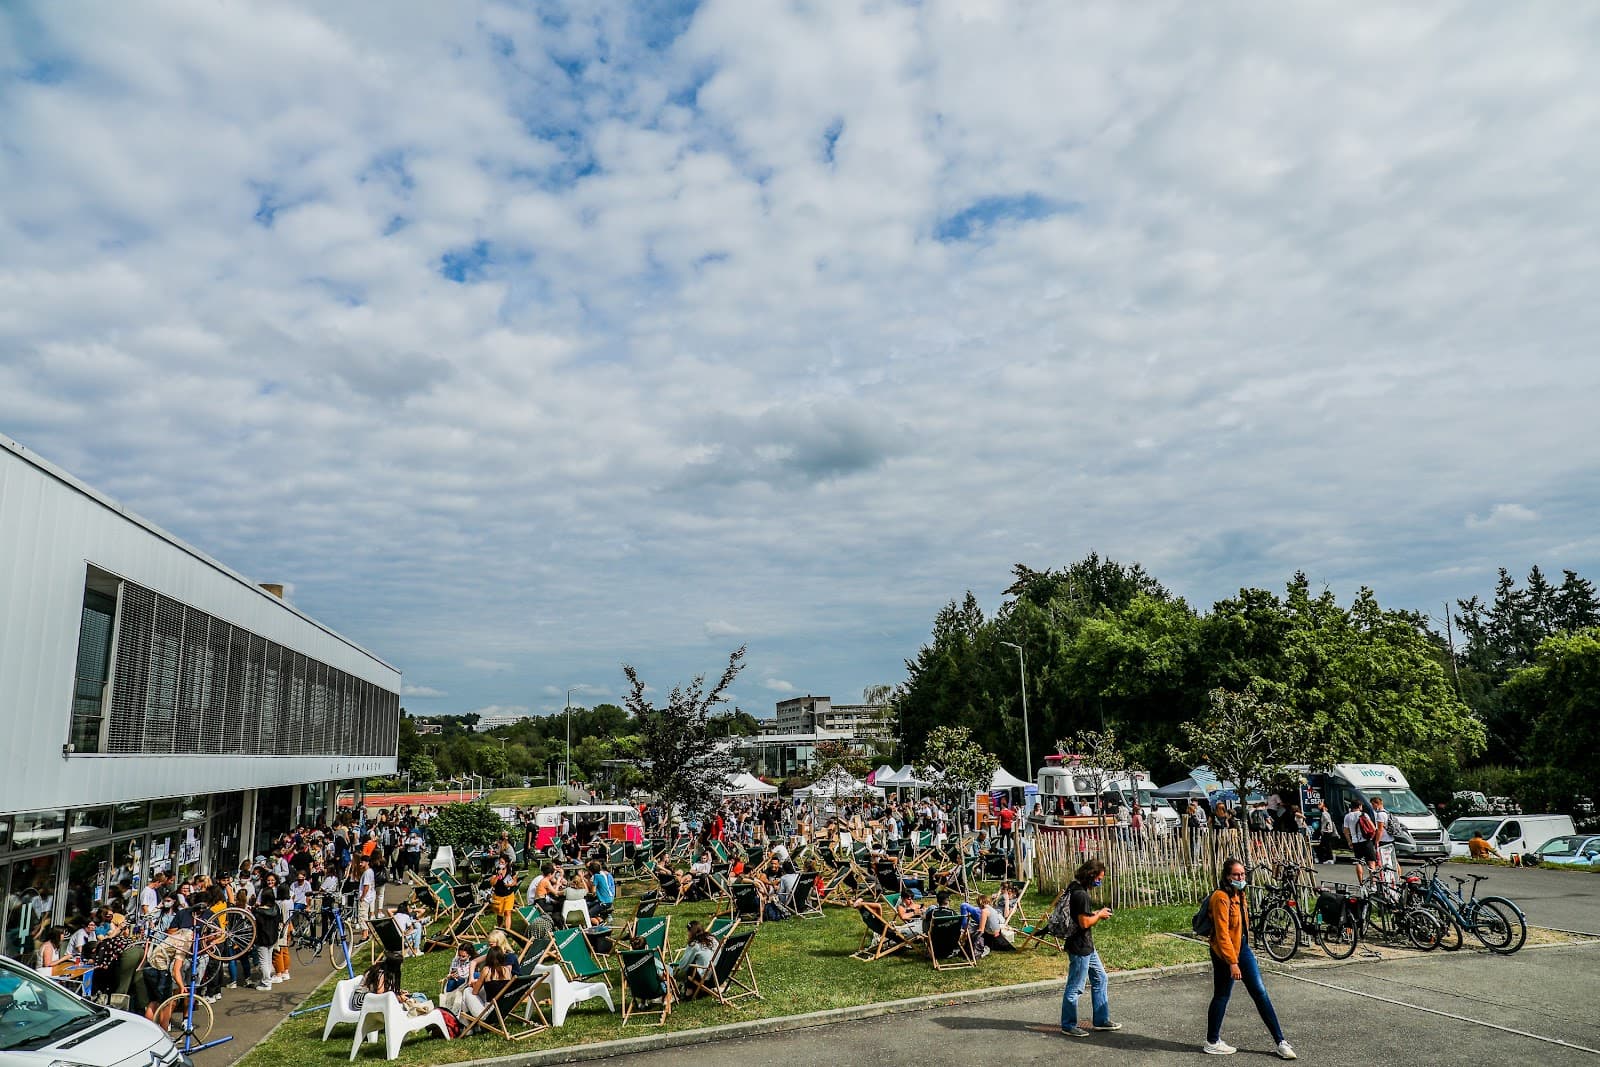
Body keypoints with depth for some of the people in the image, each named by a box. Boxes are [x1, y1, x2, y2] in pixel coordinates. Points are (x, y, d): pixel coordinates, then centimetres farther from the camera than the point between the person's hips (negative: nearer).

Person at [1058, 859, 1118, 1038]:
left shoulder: (1076, 889, 9)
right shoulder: (1080, 894, -23)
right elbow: (1085, 922, -24)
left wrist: (1095, 914, 8)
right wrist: (1099, 915, -8)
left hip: (1087, 946, 11)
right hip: (1079, 948, -11)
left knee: (1100, 978, 19)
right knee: (1075, 987, 0)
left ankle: (1101, 1020, 28)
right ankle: (1068, 1025, 12)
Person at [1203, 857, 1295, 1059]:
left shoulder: (1239, 895, 8)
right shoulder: (1221, 898, -21)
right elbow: (1222, 934, -23)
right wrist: (1233, 963, -24)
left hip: (1243, 949, 8)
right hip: (1225, 953, -8)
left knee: (1260, 993, 6)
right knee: (1221, 997, 4)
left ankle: (1281, 1041, 11)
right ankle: (1212, 1043, 19)